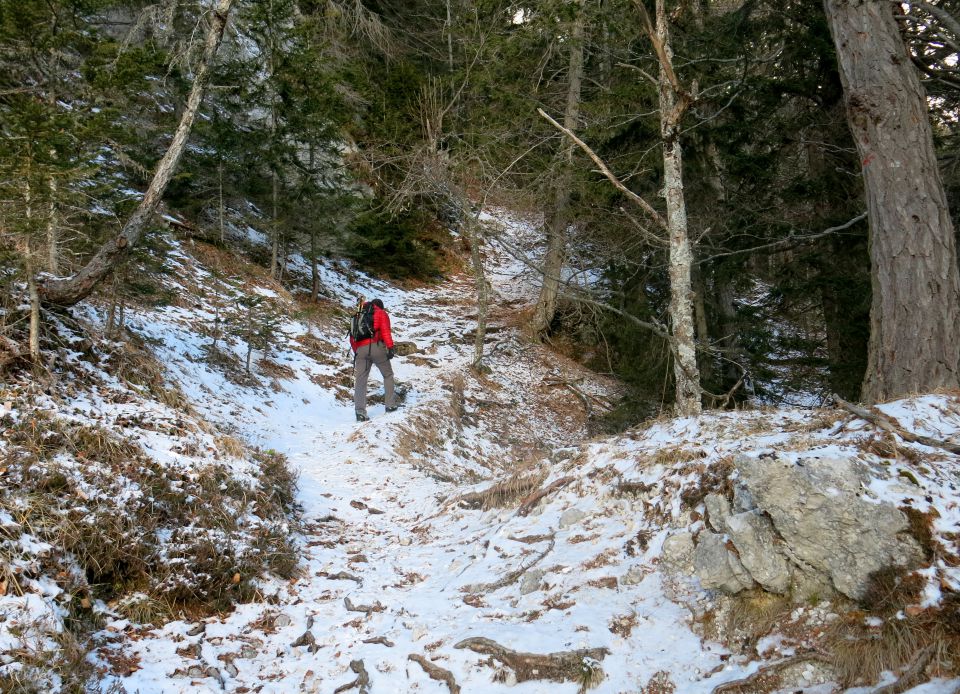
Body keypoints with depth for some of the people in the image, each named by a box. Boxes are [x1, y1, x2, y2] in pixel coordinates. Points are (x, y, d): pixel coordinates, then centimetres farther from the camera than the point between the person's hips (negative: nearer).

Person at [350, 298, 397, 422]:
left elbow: (353, 336, 22)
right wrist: (390, 348, -9)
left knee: (360, 381, -1)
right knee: (388, 375, 16)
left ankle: (360, 412, -14)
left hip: (361, 350, 3)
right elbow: (385, 331, -4)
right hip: (376, 347, -3)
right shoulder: (381, 313, 12)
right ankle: (390, 405, 15)